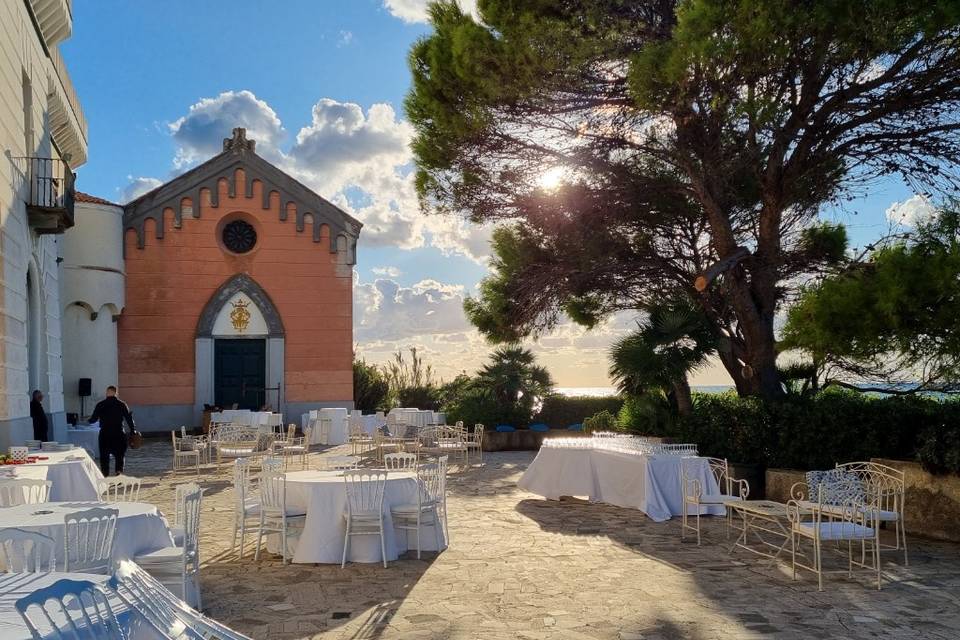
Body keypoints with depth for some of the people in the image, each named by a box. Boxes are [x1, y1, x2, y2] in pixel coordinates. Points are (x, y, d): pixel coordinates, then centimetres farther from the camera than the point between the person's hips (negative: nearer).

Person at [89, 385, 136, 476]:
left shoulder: (100, 405, -2)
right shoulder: (122, 404, -1)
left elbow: (93, 419, 1)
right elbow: (129, 418, -1)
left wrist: (90, 420, 24)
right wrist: (132, 430, 8)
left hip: (105, 434, 0)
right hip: (118, 434, 0)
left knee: (104, 455, 9)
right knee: (119, 454, 10)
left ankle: (105, 475, 9)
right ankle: (119, 471, -7)